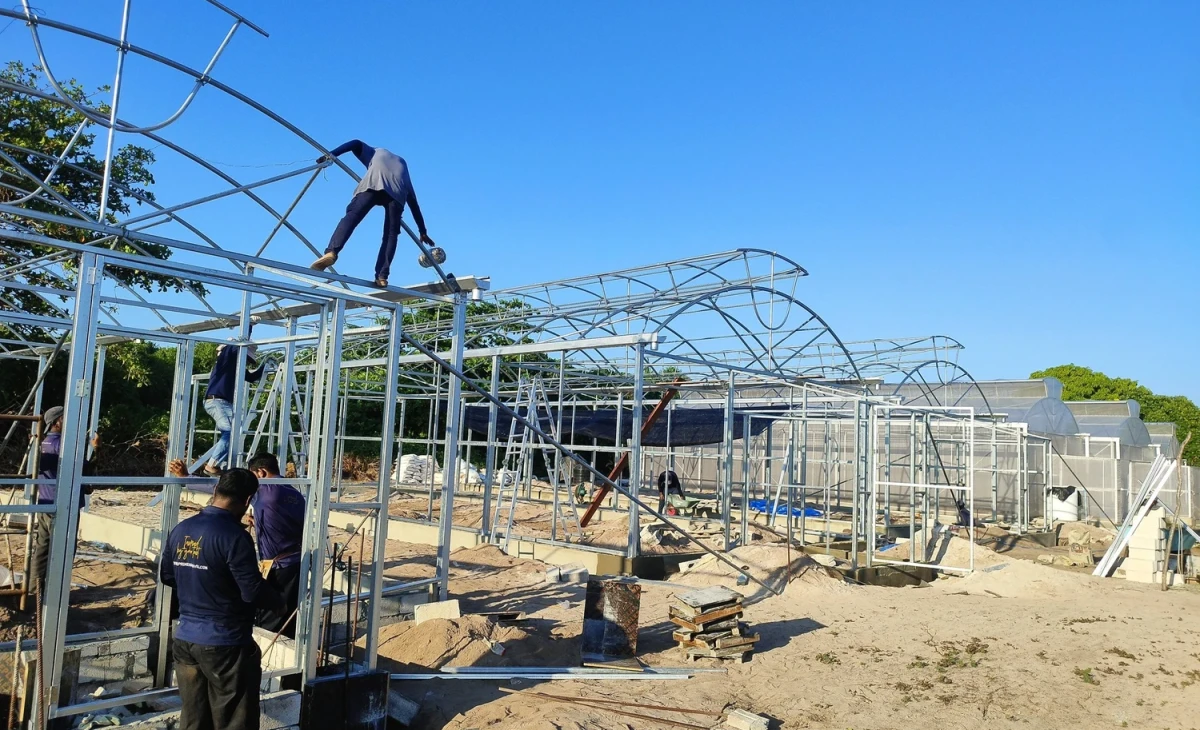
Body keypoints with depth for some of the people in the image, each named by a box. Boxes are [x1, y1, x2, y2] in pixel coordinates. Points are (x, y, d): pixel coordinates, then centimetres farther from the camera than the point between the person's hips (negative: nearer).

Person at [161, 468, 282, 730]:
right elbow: (253, 592, -21)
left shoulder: (181, 530, 2)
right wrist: (278, 601, -2)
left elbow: (166, 576, 15)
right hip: (226, 644, -7)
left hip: (185, 639, 7)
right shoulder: (234, 535, -20)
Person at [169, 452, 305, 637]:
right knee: (290, 626, 15)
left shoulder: (263, 489, -11)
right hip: (297, 564, 7)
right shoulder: (296, 495, 10)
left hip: (277, 568, -7)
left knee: (268, 625, 1)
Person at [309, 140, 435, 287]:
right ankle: (382, 276, -11)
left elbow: (356, 143, 19)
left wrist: (331, 154, 16)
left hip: (373, 184, -2)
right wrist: (422, 232, 42)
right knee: (391, 234, 5)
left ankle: (331, 251, -36)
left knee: (352, 215, -13)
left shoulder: (375, 152, 42)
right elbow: (413, 203, 41)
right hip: (398, 192, 2)